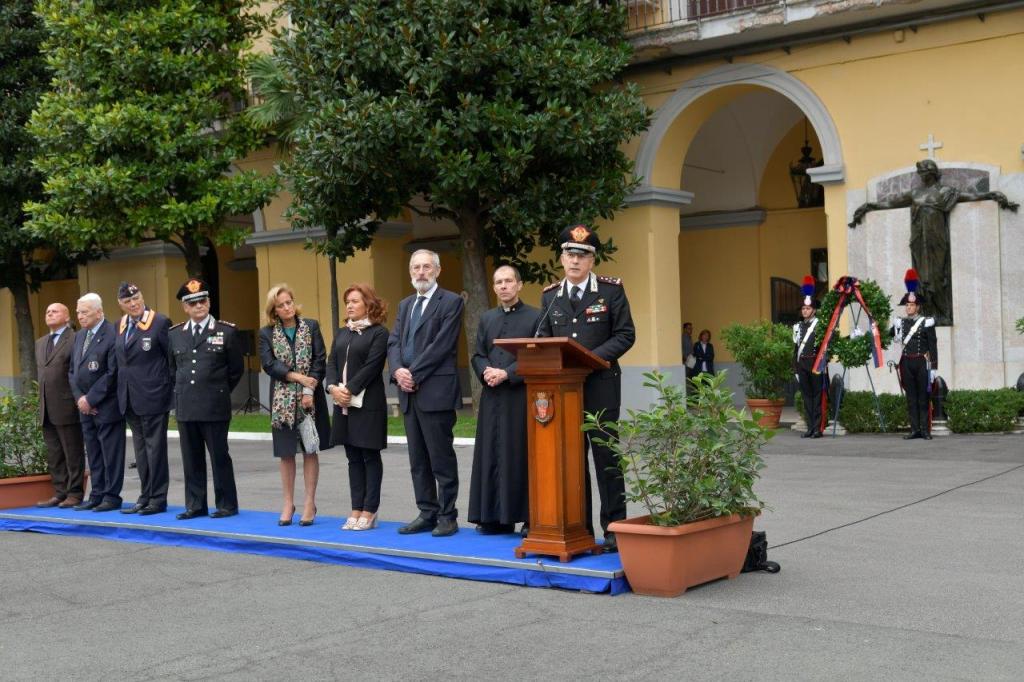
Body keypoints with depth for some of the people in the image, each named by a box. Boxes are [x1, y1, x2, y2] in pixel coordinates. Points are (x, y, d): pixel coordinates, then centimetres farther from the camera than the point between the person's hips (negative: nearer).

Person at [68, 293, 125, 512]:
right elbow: (72, 371, 16)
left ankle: (112, 496, 6)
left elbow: (112, 373, -16)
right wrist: (79, 398, 1)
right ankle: (96, 495, 18)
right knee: (93, 453, 12)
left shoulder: (113, 335, -13)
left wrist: (90, 399, -14)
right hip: (85, 407, 8)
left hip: (107, 407, -8)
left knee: (111, 453, -1)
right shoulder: (79, 336, 14)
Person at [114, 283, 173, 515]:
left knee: (155, 448, 0)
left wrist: (170, 389, -8)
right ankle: (145, 496, 20)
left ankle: (158, 499, 6)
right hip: (130, 398, 7)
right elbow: (120, 359, 15)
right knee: (140, 449, 13)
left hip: (153, 396, -6)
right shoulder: (120, 325, 10)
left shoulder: (160, 322, -9)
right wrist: (123, 387, 9)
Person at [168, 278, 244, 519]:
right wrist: (181, 393, 15)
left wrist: (218, 392, 7)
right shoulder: (175, 334, 10)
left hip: (215, 407, -4)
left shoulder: (226, 331, -1)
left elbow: (235, 370, 5)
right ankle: (195, 505, 16)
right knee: (191, 458, 8)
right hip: (185, 407, 4)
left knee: (219, 456, 1)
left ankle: (227, 505, 10)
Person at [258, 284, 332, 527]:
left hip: (309, 399, -1)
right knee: (285, 452, 5)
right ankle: (288, 503, 14)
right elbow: (268, 364, -7)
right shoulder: (267, 333, 4)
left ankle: (309, 502, 8)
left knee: (310, 450, 2)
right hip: (282, 400, 1)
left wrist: (310, 389, -13)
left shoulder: (311, 326, 3)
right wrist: (297, 377, -15)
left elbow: (320, 360, -3)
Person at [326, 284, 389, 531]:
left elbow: (371, 366, -14)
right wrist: (333, 388, -8)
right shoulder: (342, 333, 16)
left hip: (368, 404, -7)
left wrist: (349, 390, -18)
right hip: (343, 403, 7)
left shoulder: (379, 333, -6)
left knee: (370, 457, 0)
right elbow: (332, 363, 9)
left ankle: (369, 512, 4)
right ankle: (356, 509, 14)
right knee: (353, 458, 9)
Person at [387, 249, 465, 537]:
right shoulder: (405, 305, 19)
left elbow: (442, 344, -13)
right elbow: (394, 342, 12)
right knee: (418, 460, 10)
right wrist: (397, 370, -7)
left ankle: (447, 517, 4)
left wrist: (414, 374, -14)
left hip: (435, 391, -7)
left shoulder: (451, 302, -3)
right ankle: (427, 514, 17)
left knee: (441, 459, -3)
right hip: (410, 392, 7)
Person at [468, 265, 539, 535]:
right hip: (492, 397, 5)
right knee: (491, 455, 5)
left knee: (520, 455, -4)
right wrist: (486, 372, -7)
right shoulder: (486, 318, 16)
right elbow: (477, 355, 14)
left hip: (521, 396, -5)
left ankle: (528, 516, 2)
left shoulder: (535, 317, 0)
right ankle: (495, 516, 11)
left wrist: (506, 373, -15)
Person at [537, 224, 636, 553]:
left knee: (606, 456, -1)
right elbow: (544, 340, 15)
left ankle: (614, 528, 7)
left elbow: (625, 334, -3)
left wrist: (594, 357, -16)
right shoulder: (550, 295, 12)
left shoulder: (611, 290, 0)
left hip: (600, 386, -4)